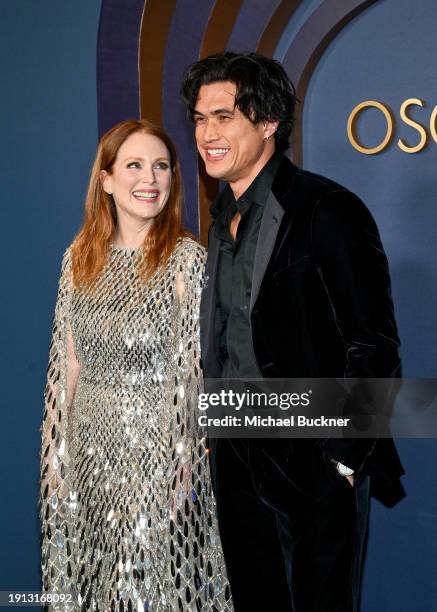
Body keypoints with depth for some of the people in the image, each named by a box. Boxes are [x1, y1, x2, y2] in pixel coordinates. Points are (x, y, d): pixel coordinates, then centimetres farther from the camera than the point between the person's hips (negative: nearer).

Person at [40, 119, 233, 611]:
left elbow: (195, 369, -9)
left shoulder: (187, 258, -9)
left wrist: (183, 465, -12)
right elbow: (68, 362, 8)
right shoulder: (80, 257, 5)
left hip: (158, 441, -4)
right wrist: (55, 450, 7)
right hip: (90, 445, 5)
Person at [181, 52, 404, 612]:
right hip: (237, 457, 7)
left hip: (317, 464, -7)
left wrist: (341, 460, -17)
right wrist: (216, 430, 13)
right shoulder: (223, 217, 9)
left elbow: (374, 347, -17)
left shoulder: (327, 210, -16)